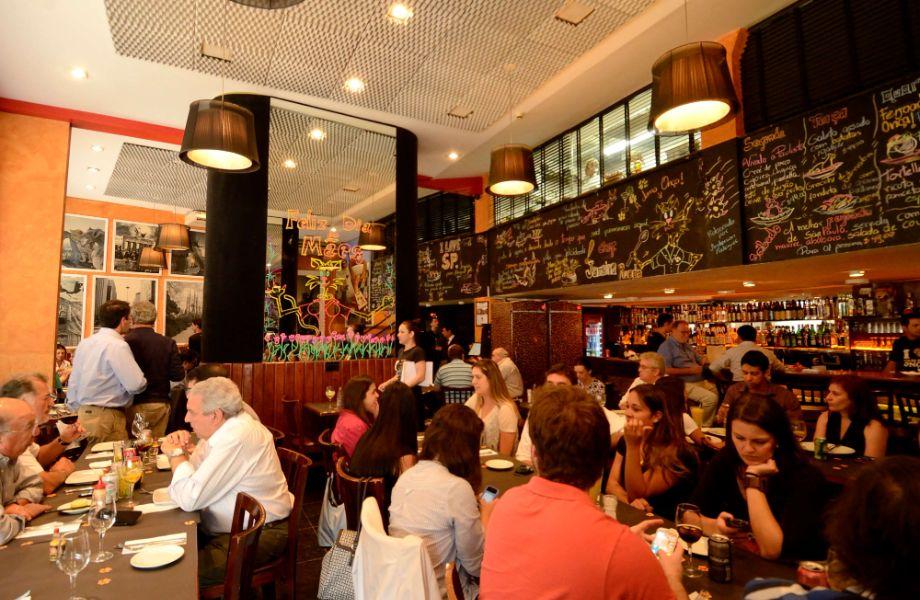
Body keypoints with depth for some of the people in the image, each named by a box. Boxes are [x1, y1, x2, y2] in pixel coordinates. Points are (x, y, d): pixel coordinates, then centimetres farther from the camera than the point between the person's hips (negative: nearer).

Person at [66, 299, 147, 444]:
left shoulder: (84, 343, 8)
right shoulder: (118, 346, -16)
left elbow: (73, 382, 15)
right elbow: (136, 385, -21)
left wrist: (76, 408, 24)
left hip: (84, 414, 8)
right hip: (107, 417, -8)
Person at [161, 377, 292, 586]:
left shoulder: (236, 437, -26)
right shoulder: (223, 427, 5)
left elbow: (189, 498, -24)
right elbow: (194, 475, 16)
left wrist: (176, 453, -11)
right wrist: (182, 449, -3)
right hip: (229, 528, 10)